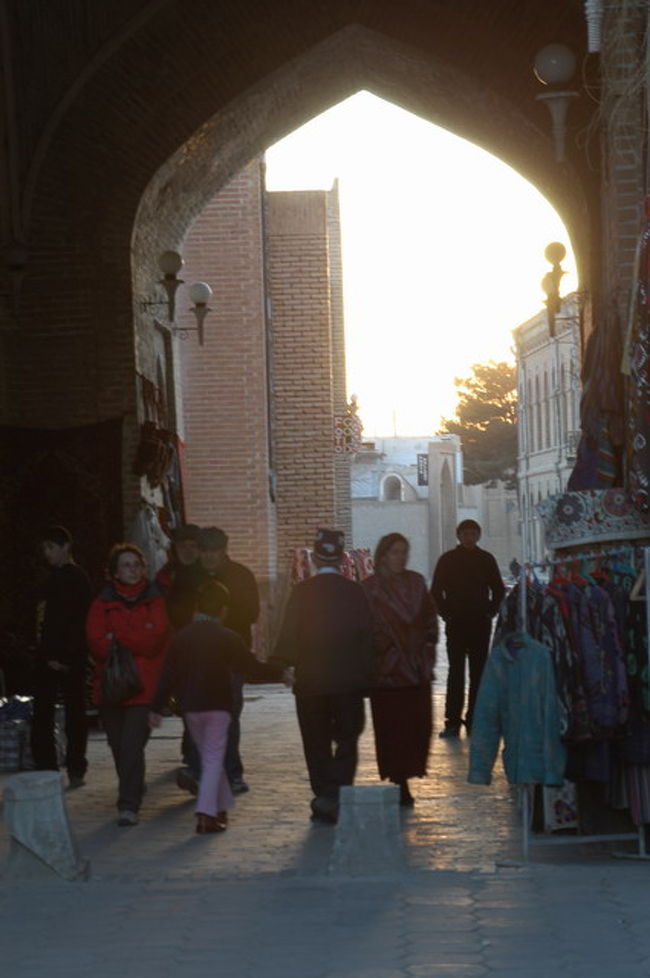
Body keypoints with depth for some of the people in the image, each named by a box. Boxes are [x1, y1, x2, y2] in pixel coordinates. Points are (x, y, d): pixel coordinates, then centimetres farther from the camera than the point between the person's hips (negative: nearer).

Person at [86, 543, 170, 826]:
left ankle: (129, 805, -14)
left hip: (143, 687, -2)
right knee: (119, 746, 7)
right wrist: (134, 645, -11)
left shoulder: (155, 601, 6)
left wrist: (116, 638, -4)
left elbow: (154, 639, -7)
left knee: (132, 746, -13)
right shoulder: (102, 604, 9)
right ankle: (130, 798, 25)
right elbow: (97, 643, -3)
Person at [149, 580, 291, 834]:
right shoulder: (226, 637, -9)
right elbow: (252, 667, -5)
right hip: (217, 705, -4)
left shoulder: (181, 637, 1)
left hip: (189, 706, 4)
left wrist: (157, 708, 6)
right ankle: (206, 814, -14)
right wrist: (280, 674, 8)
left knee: (208, 756, 17)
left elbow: (168, 675, 2)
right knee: (213, 758, -2)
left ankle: (221, 808, 24)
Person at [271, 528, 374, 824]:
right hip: (348, 680, 1)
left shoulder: (302, 591, -7)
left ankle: (325, 799, 11)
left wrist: (281, 665, 3)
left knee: (317, 744, 10)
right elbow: (368, 635, 0)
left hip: (310, 680, -1)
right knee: (346, 740, 7)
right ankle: (335, 798, -9)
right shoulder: (355, 591, -2)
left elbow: (289, 634, -9)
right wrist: (366, 675, 8)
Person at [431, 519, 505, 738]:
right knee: (456, 672, -4)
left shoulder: (486, 560, 7)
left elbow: (498, 590, 14)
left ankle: (474, 720, 7)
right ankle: (452, 722, -5)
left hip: (481, 624, 2)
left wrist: (490, 612, 4)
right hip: (456, 625, -2)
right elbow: (436, 592, 6)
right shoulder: (447, 560, 3)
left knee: (478, 673, 3)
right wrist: (446, 613, -3)